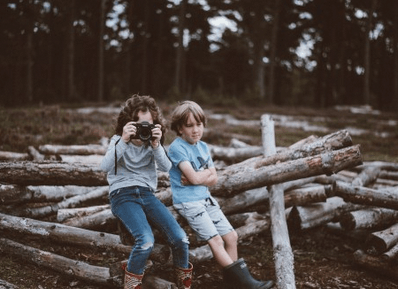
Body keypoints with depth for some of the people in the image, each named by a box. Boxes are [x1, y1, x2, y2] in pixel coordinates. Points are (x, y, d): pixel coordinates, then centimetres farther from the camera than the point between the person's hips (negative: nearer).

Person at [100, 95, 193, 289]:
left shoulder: (152, 142, 11)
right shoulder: (119, 141, 4)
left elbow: (166, 168, -5)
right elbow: (105, 167, -14)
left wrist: (156, 145, -19)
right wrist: (124, 141, -22)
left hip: (146, 194, 4)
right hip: (122, 195, -3)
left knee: (180, 239, -17)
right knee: (146, 241, -32)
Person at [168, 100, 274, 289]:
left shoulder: (203, 147, 11)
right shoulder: (177, 148, -12)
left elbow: (214, 179, 7)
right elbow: (194, 177, -20)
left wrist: (197, 177, -11)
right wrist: (208, 171, -1)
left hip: (206, 198, 8)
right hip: (187, 202, -8)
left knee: (231, 236, 3)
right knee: (215, 240, -16)